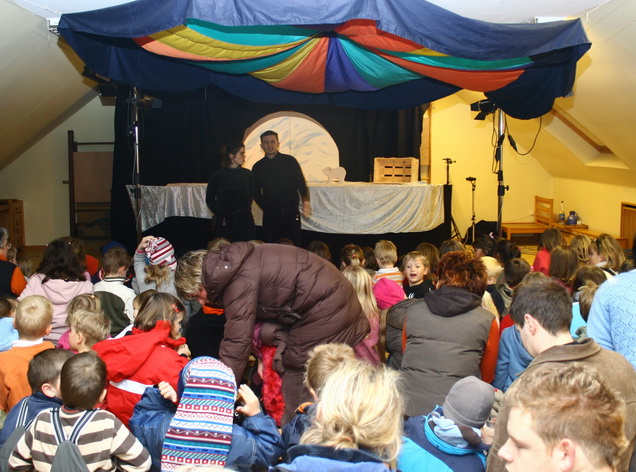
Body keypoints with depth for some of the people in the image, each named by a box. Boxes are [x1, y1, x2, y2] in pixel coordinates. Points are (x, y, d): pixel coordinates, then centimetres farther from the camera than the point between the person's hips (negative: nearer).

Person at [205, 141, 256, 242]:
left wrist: (245, 210, 10)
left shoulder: (247, 174, 5)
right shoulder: (217, 175, -3)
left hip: (245, 221, 2)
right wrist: (219, 214, 7)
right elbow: (209, 199, 8)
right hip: (224, 222, -2)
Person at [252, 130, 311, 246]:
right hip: (270, 215, 2)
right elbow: (256, 193, 13)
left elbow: (302, 184, -1)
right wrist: (267, 207, 1)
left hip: (291, 213, -1)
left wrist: (305, 201, -19)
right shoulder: (258, 167, 7)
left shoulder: (290, 161, 2)